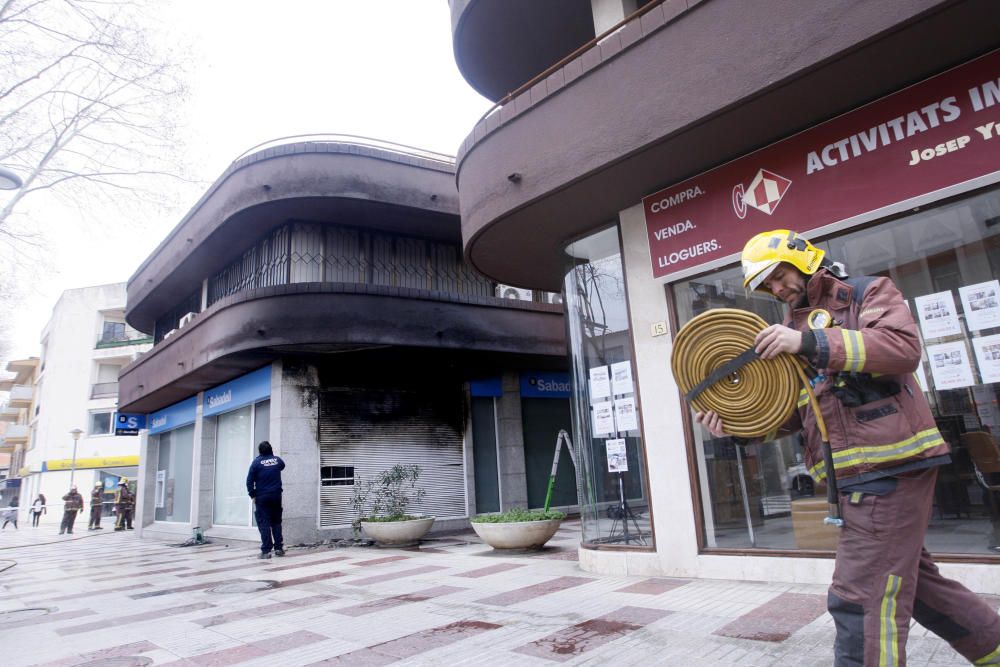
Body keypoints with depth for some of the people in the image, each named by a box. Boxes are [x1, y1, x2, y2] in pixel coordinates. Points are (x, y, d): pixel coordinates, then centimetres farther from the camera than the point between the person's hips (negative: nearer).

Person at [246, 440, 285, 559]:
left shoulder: (257, 462, -7)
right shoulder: (277, 460, 2)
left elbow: (249, 480, -8)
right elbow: (282, 466, 26)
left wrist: (252, 495, -1)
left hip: (262, 497, -3)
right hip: (276, 496, 3)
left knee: (264, 524, 1)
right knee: (276, 522, 13)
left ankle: (266, 551, -3)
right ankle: (279, 548, 14)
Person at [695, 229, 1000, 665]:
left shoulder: (868, 293, 1)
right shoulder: (794, 327, 18)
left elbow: (904, 347, -20)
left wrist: (809, 342, -26)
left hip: (890, 465, -8)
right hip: (860, 473, 8)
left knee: (860, 597, -7)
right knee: (913, 580, 20)